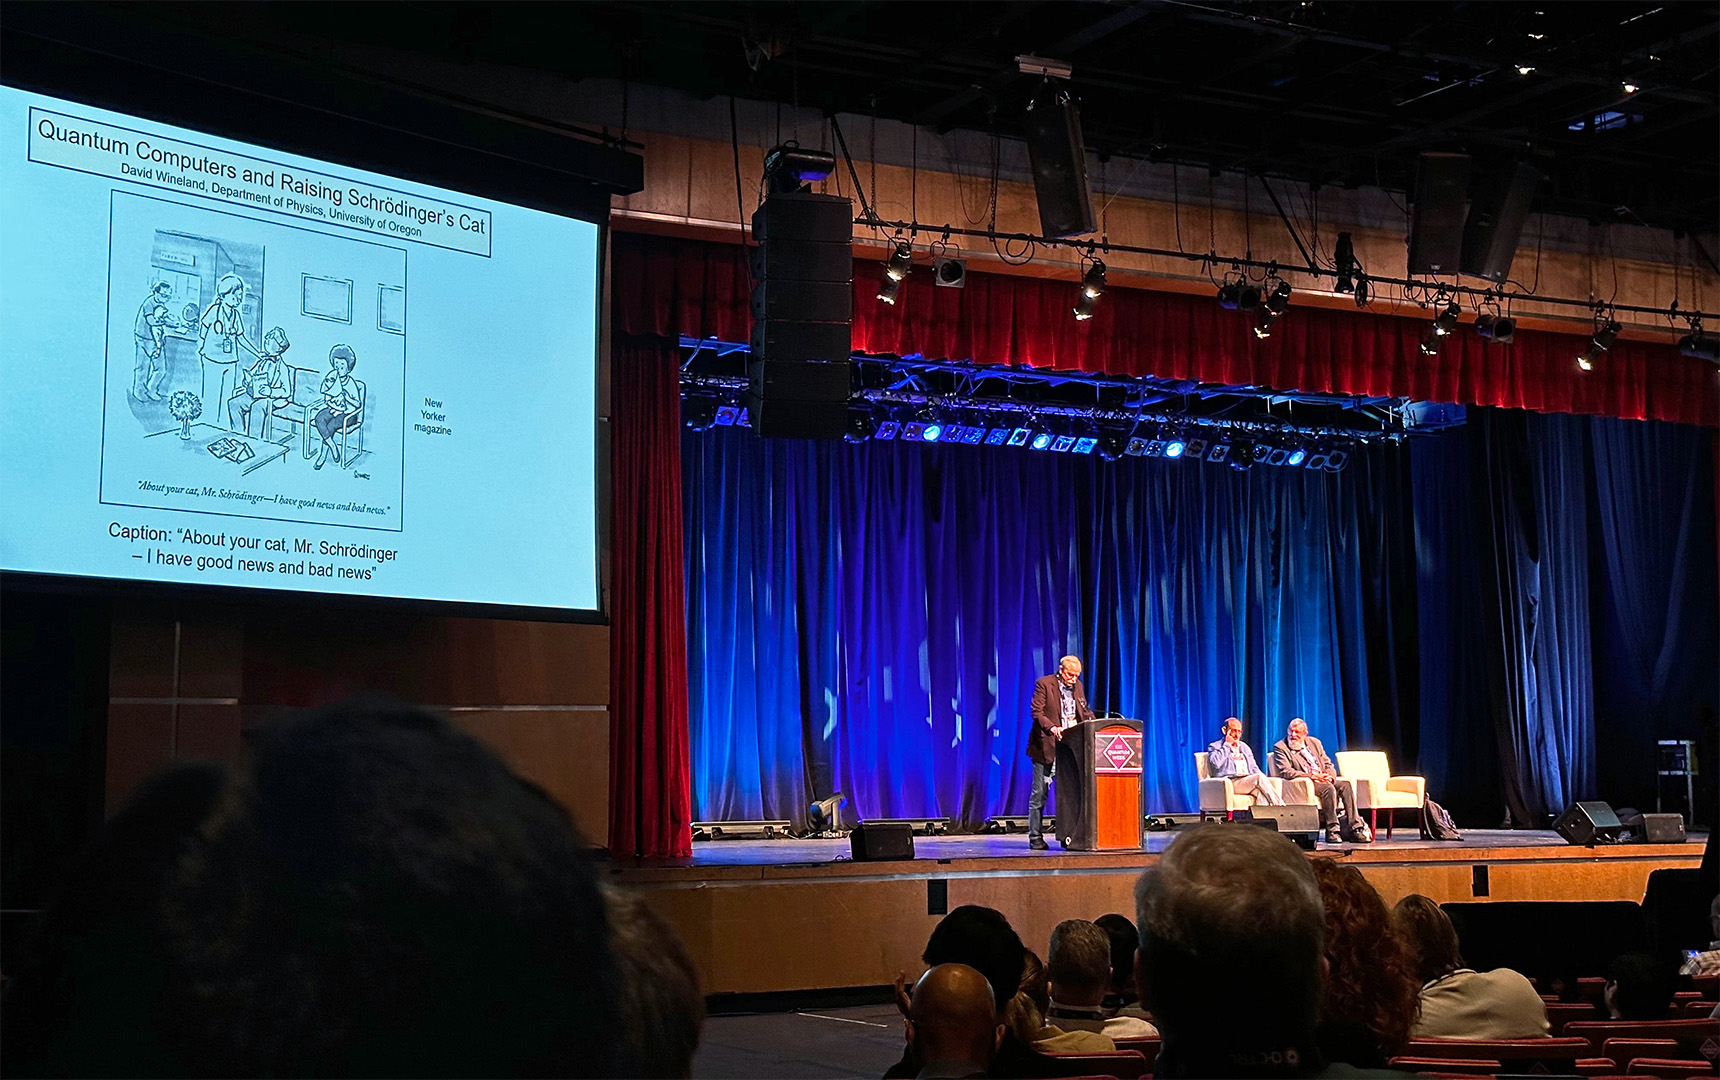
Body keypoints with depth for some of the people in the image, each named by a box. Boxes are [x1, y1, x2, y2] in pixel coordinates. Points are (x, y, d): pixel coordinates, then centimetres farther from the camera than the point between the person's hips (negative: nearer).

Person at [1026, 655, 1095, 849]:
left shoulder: (1077, 686, 14)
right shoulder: (1044, 684, -5)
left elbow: (1084, 712, 19)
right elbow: (1037, 713, -12)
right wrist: (1052, 728, -28)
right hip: (1046, 747, -5)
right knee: (1039, 794, -1)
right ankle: (1035, 838, 5)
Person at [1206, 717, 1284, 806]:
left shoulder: (1244, 747, 30)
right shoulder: (1214, 746, 10)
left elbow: (1253, 768, 27)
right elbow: (1216, 763, -11)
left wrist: (1264, 779, 4)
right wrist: (1227, 744, -2)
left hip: (1249, 780, 5)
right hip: (1230, 782, -5)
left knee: (1261, 791, -33)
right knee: (1259, 778, -31)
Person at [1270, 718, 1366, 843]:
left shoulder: (1314, 742, 18)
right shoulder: (1280, 747, 0)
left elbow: (1328, 765, 18)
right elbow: (1286, 772, -12)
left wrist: (1329, 776, -6)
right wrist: (1312, 776, -18)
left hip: (1323, 780, 6)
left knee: (1346, 785, -21)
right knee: (1328, 789, -33)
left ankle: (1354, 828, -25)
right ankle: (1332, 831, -29)